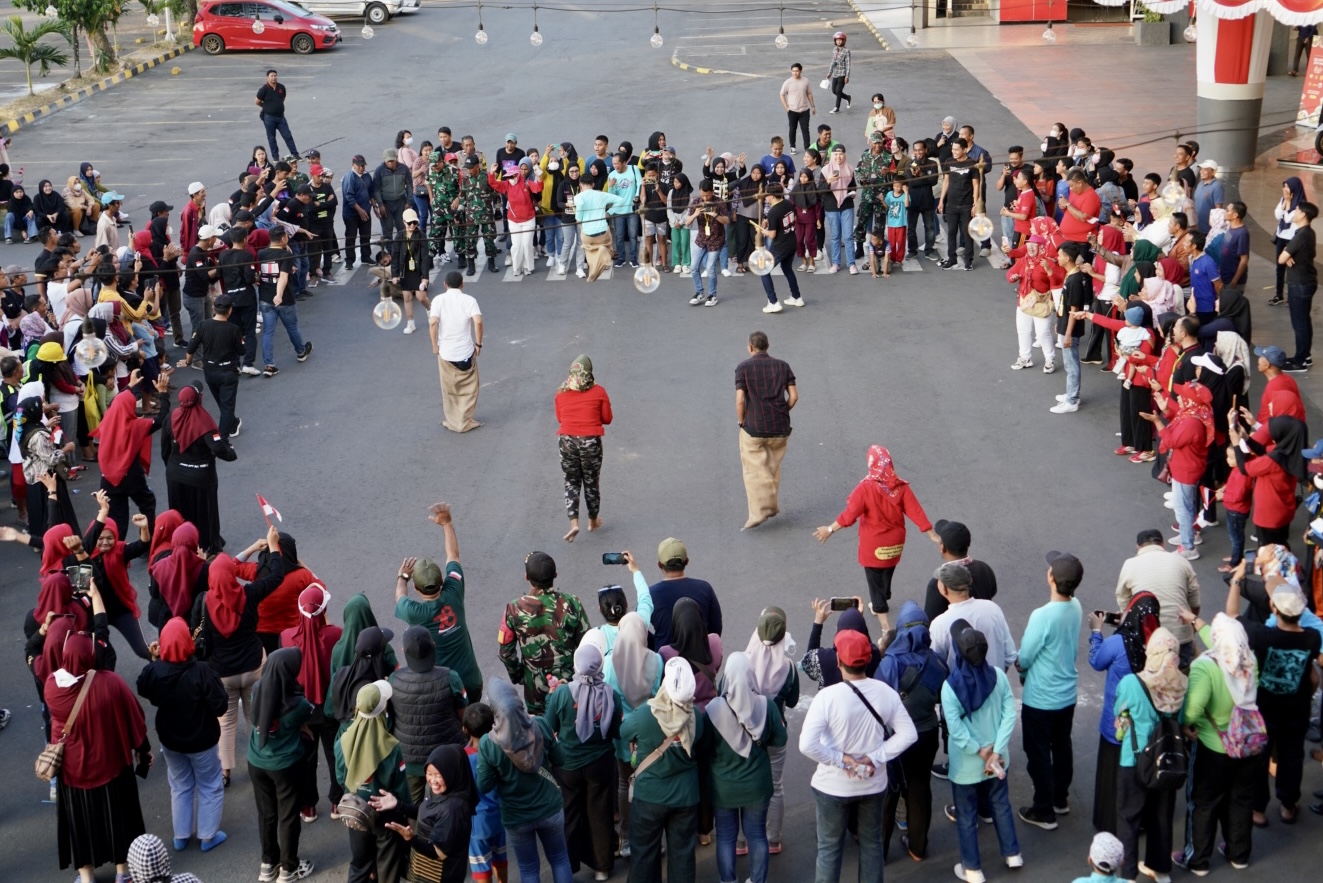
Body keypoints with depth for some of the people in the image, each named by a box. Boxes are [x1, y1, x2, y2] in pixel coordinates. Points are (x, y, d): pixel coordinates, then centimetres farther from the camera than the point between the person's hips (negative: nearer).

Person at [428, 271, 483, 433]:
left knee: (449, 390, 16)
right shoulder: (469, 300, -4)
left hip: (445, 352, 1)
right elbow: (478, 322, -18)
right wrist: (478, 343, -6)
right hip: (466, 351, -1)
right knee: (468, 388, 14)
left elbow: (433, 323, -16)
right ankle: (464, 421, 14)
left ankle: (452, 421, 23)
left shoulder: (438, 300, -3)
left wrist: (434, 345, -5)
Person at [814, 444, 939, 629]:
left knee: (875, 579, 5)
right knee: (887, 574, 26)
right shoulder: (901, 487, -10)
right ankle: (880, 604, 49)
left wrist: (830, 529, -10)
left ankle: (884, 623, -1)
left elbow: (850, 514, -21)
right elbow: (916, 511, -9)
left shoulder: (866, 487, -22)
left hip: (874, 544, -5)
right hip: (895, 542, 5)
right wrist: (932, 534, -3)